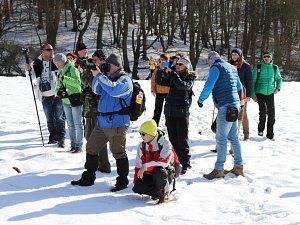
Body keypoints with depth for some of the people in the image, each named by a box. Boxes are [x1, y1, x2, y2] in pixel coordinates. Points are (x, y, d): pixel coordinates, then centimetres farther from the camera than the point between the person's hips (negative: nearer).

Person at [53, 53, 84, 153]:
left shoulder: (72, 69, -11)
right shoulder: (61, 72, 13)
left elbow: (78, 82, -25)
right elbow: (59, 85, 20)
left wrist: (64, 78, -30)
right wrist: (60, 90, -2)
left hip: (75, 100, -8)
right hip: (66, 101, 8)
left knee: (78, 124, -3)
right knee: (70, 125, 12)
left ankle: (79, 146, 1)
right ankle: (73, 144, 20)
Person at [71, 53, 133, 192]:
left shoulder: (124, 79, -9)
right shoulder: (107, 78, 17)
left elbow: (113, 89, -27)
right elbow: (96, 90, 10)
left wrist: (99, 75, -21)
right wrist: (98, 75, -4)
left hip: (117, 123, -9)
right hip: (102, 122, 9)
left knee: (118, 152, -4)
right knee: (91, 148, 13)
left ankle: (122, 181, 8)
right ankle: (88, 178, 23)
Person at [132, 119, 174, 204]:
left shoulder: (164, 143, -15)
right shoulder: (142, 146, 4)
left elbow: (164, 161, -29)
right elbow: (138, 165, 10)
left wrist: (145, 167, -30)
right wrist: (136, 181, 2)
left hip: (165, 174, -5)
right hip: (149, 175, 5)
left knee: (158, 171, -40)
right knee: (137, 188, -22)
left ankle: (164, 194, -15)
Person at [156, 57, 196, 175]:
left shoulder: (190, 78, -4)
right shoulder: (172, 76, 11)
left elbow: (183, 85, -22)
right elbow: (160, 81, 6)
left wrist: (171, 73, -20)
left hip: (182, 112, -5)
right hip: (169, 111, 5)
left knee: (182, 139, -1)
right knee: (172, 138, 10)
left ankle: (185, 164, 7)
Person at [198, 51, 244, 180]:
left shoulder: (216, 67, -8)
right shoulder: (231, 67, 18)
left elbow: (208, 86, -16)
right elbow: (239, 87, 27)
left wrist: (200, 100, -3)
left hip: (225, 106, -9)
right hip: (235, 106, 9)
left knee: (221, 138, -5)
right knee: (233, 137, 13)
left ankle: (219, 169, -3)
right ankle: (238, 167, 17)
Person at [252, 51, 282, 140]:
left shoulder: (275, 68, 6)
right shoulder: (258, 67, -2)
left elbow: (279, 79, 22)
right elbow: (253, 81, 1)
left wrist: (278, 88, 3)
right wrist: (253, 95, -3)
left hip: (270, 93, 3)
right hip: (260, 93, -3)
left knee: (271, 114, 3)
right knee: (263, 110, -19)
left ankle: (270, 134, 16)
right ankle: (261, 129, 5)